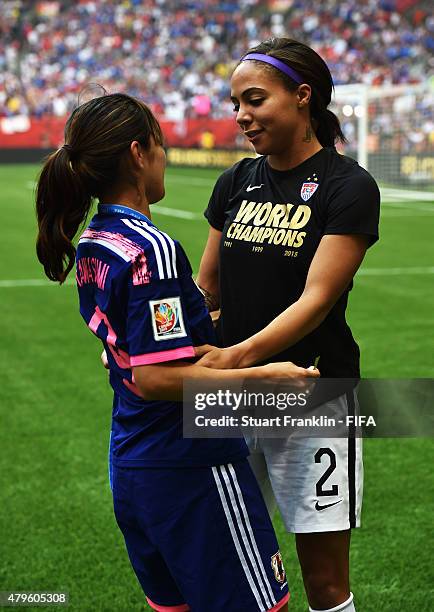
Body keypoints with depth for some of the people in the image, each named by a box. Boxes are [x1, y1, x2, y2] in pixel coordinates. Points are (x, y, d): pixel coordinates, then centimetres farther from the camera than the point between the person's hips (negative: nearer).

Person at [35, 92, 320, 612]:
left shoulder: (91, 243, 6)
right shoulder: (152, 249, -21)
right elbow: (155, 378, -25)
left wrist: (206, 327, 24)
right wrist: (261, 375, -24)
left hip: (131, 464, 9)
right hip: (191, 468, -9)